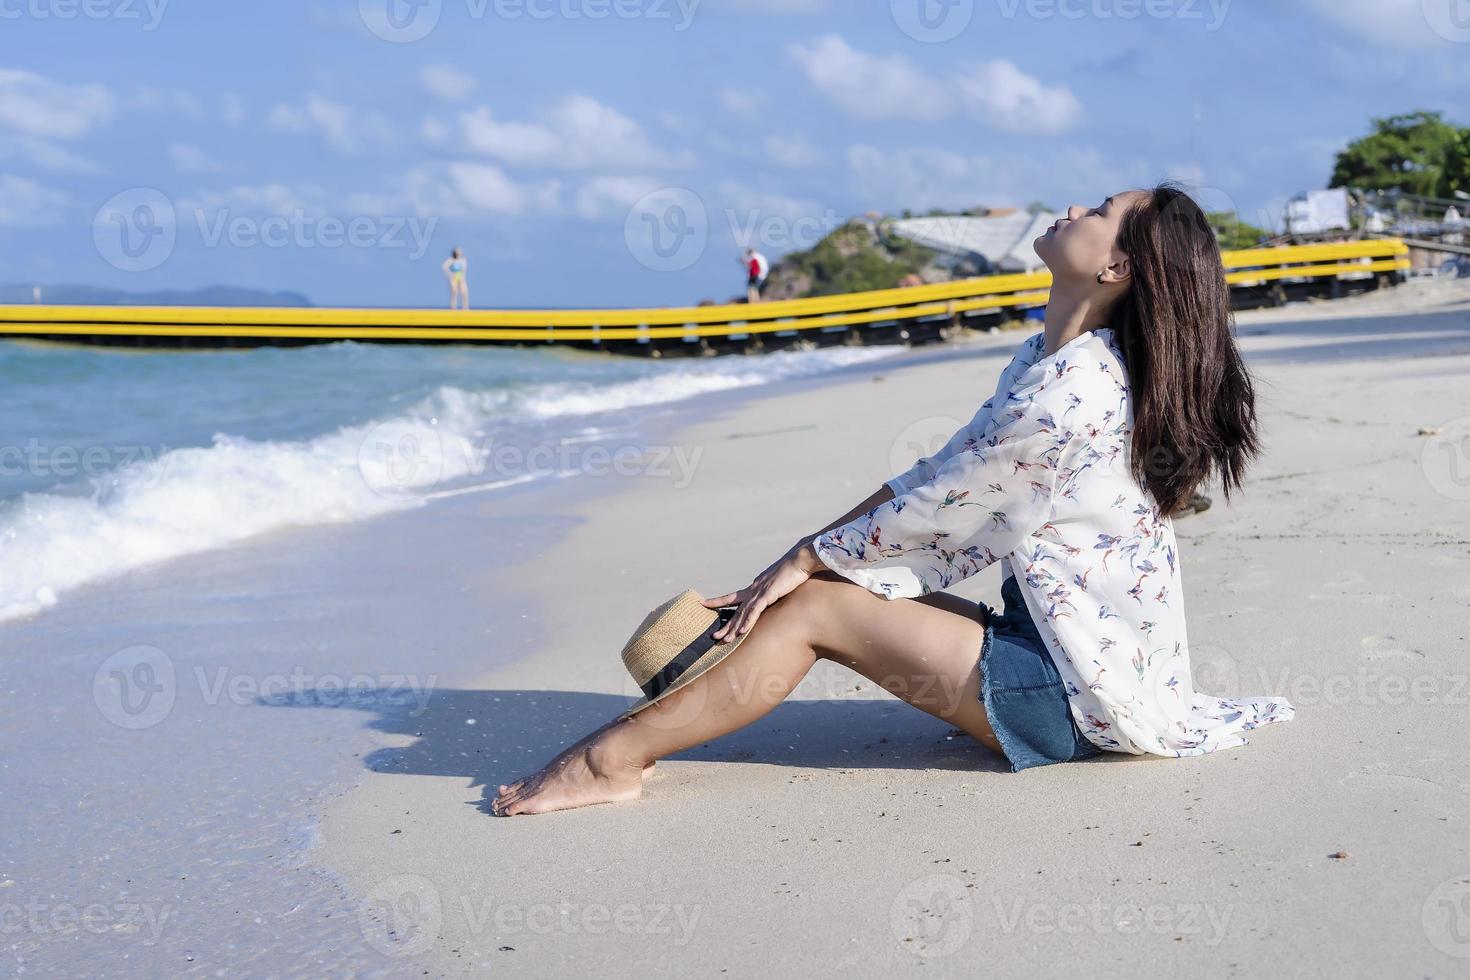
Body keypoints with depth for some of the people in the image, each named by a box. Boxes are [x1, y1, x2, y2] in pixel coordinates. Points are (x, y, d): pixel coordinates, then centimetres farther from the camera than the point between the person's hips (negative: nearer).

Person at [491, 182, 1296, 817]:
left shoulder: (1070, 386, -23)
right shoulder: (1047, 359, 8)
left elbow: (937, 508, -16)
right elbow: (942, 483, 10)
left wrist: (805, 559, -4)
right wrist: (808, 559, 6)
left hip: (1085, 697, -9)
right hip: (1058, 642, 9)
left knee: (813, 607, -12)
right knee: (841, 583, 6)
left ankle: (614, 757, -5)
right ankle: (628, 740, 9)